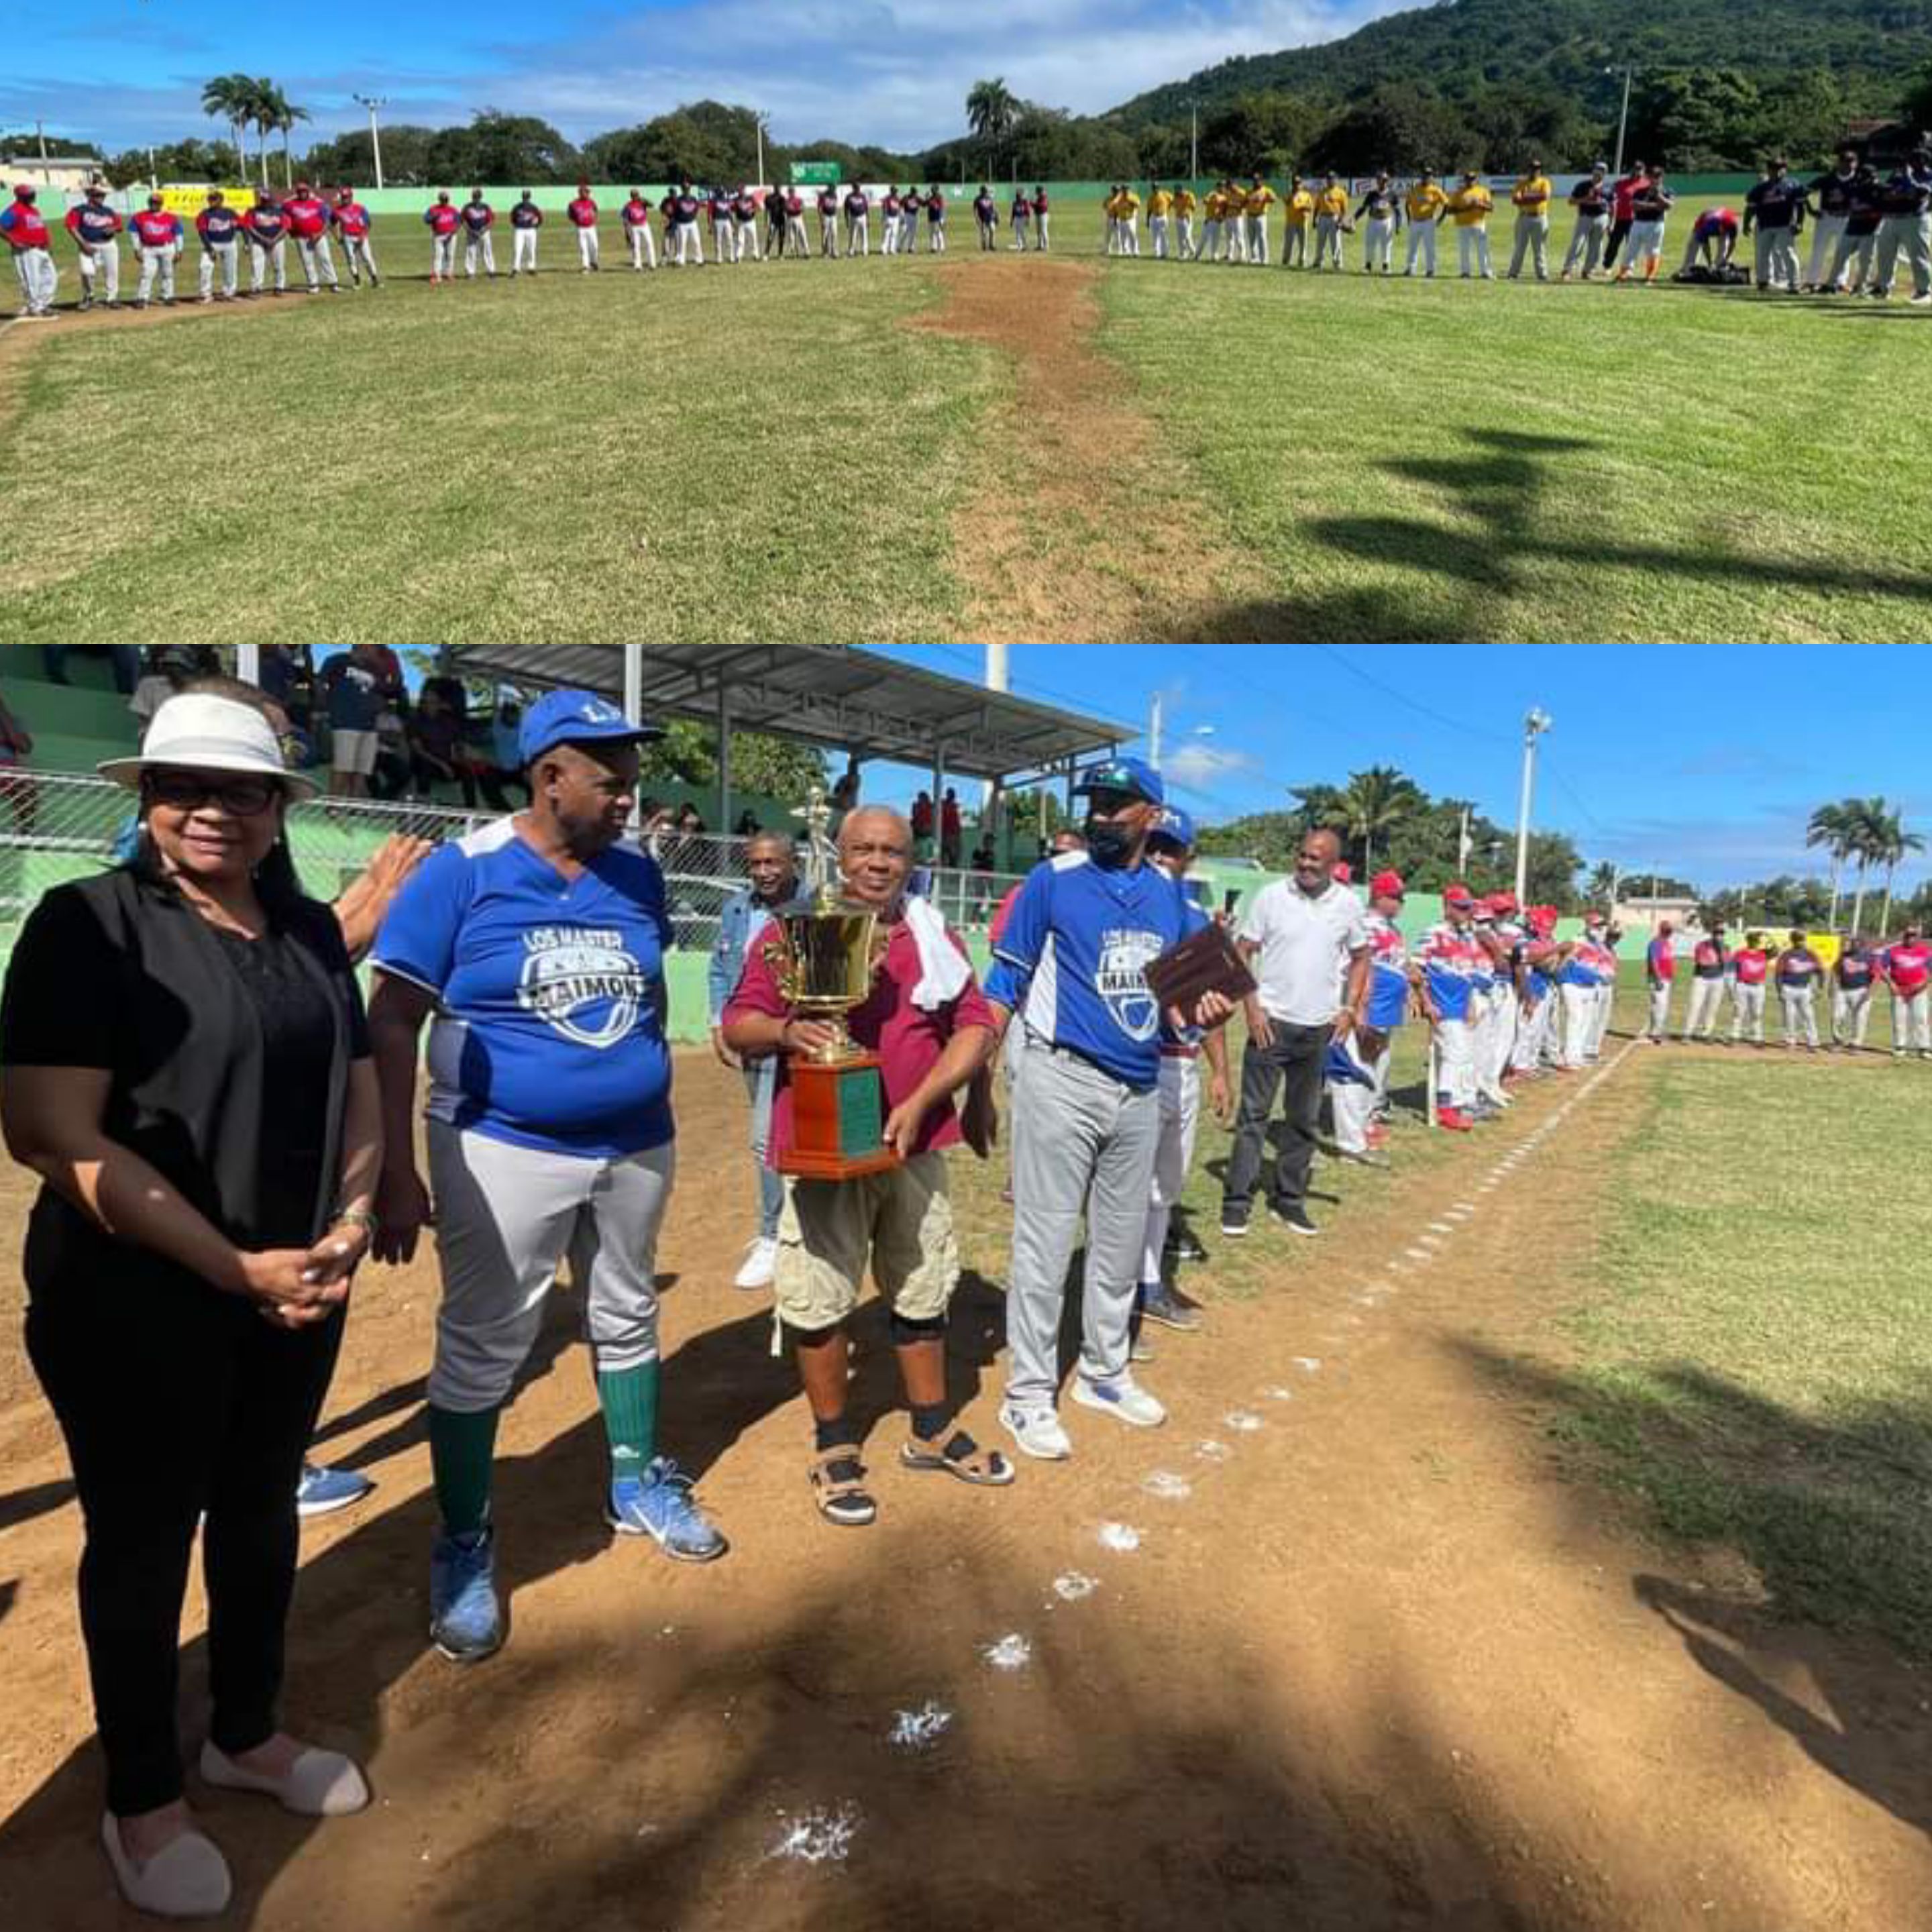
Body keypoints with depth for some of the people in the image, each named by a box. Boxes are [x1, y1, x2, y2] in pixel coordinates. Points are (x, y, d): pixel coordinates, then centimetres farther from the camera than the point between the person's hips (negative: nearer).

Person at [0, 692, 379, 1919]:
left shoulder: (311, 931, 6)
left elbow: (358, 1092, 11)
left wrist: (349, 1228, -6)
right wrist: (234, 1269, -19)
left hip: (301, 1288, 5)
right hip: (139, 1300, -5)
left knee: (261, 1509, 19)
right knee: (145, 1535, 11)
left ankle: (248, 1735, 42)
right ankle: (144, 1799, 33)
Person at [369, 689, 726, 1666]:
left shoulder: (637, 873, 1)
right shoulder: (460, 872, -12)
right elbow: (391, 1022, -11)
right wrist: (398, 1171, -15)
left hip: (634, 1147, 5)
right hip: (505, 1152, -4)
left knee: (626, 1321, 18)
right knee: (480, 1350, 5)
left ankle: (636, 1486, 38)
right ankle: (463, 1547, 24)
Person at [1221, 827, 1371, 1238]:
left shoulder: (1349, 904, 2)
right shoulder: (1271, 895, -5)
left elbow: (1360, 957, 14)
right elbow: (1242, 953, -2)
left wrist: (1349, 1008, 3)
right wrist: (1252, 1007, -10)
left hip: (1319, 1028, 3)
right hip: (1270, 1021, -3)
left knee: (1304, 1120, 11)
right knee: (1254, 1115, -2)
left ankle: (1288, 1200, 23)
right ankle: (1236, 1202, 3)